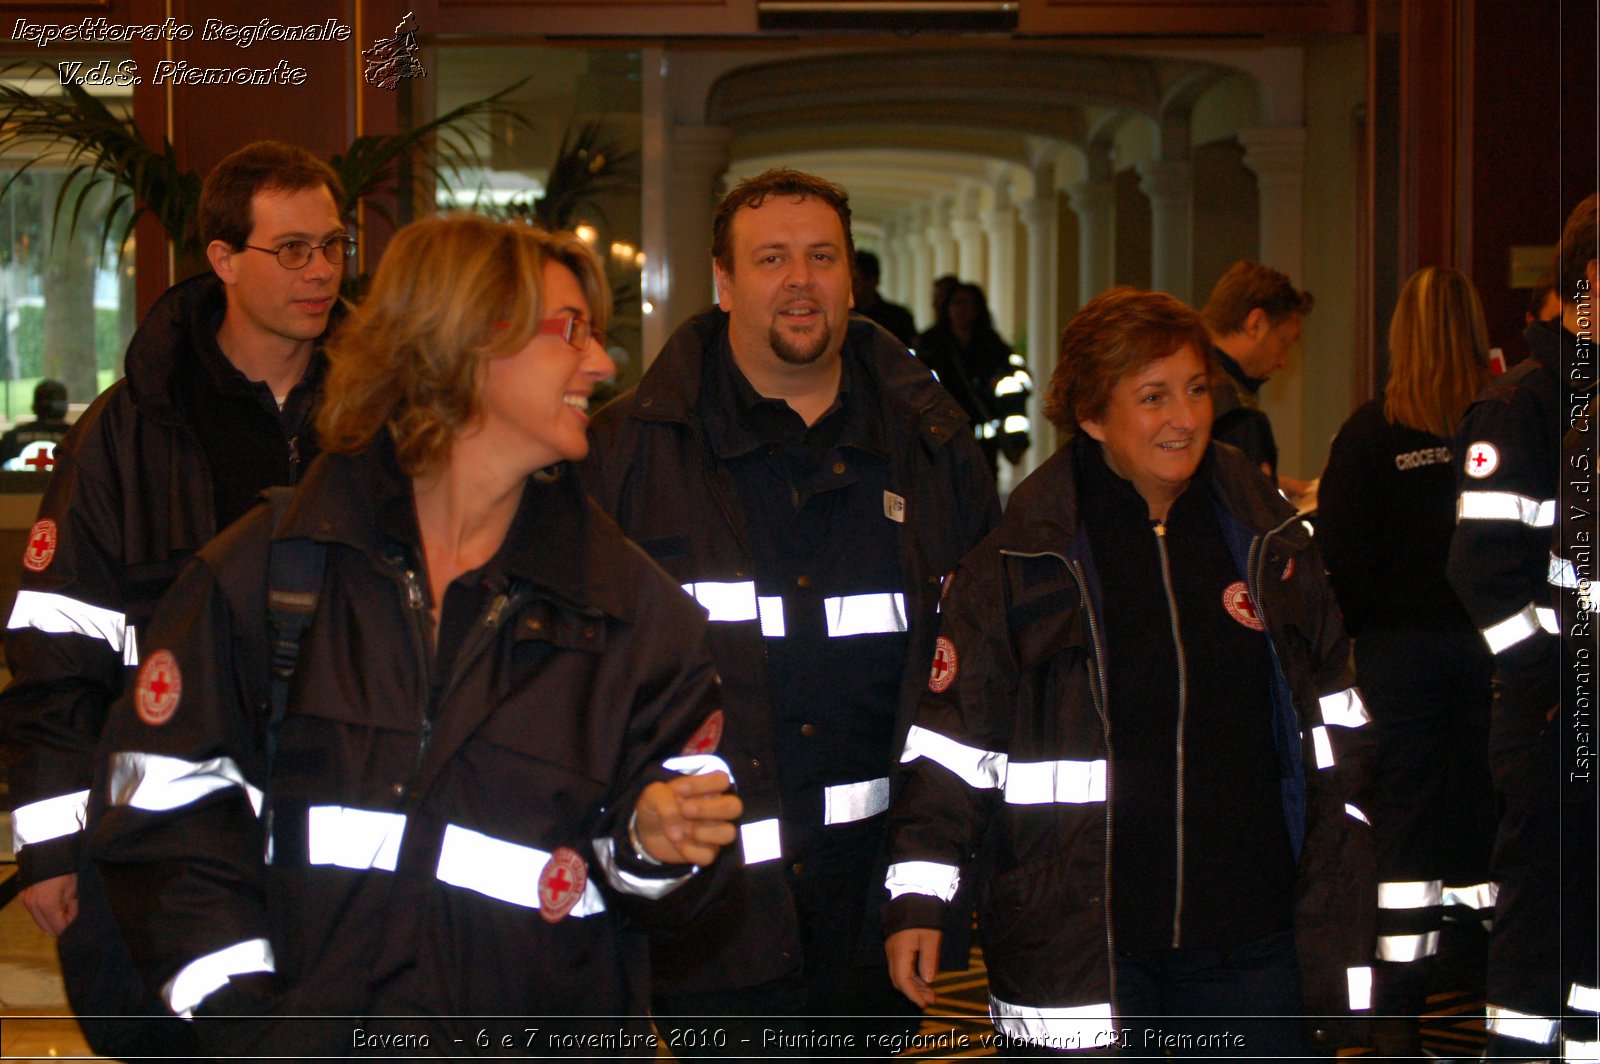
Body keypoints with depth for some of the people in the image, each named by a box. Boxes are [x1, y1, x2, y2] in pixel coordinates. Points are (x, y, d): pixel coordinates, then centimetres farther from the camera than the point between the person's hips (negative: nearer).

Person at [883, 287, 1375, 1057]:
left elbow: (1331, 727, 15)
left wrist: (1336, 913, 14)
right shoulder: (1019, 559, -4)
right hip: (1073, 933, -3)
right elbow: (948, 737, -3)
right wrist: (917, 898, -9)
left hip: (1252, 936, 3)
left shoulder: (1272, 541, 7)